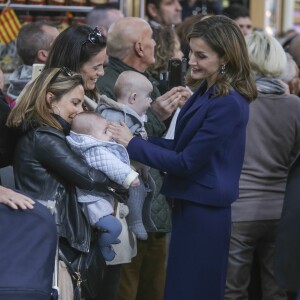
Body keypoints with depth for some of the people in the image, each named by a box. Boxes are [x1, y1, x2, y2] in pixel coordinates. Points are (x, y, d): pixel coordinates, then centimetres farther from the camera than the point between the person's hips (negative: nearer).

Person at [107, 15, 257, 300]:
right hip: (191, 206, 10)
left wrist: (133, 144, -15)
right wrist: (142, 139, -1)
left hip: (202, 213, -10)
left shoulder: (228, 104, -22)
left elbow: (187, 162, -21)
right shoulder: (206, 91, 8)